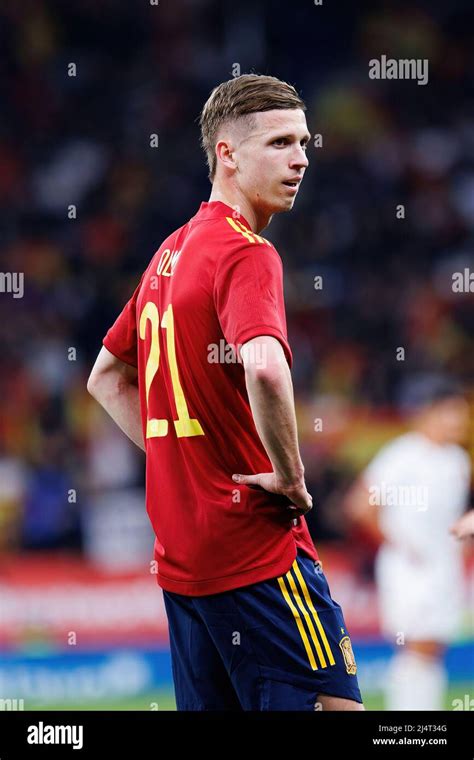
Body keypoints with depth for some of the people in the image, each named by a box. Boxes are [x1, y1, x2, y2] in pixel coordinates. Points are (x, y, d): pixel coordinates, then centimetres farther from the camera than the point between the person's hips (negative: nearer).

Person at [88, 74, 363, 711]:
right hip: (258, 555, -9)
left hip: (181, 556, 9)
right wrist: (289, 474, -19)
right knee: (334, 704, -9)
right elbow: (265, 369, -33)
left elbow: (106, 378, 27)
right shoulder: (246, 254, -13)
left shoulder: (170, 254, 15)